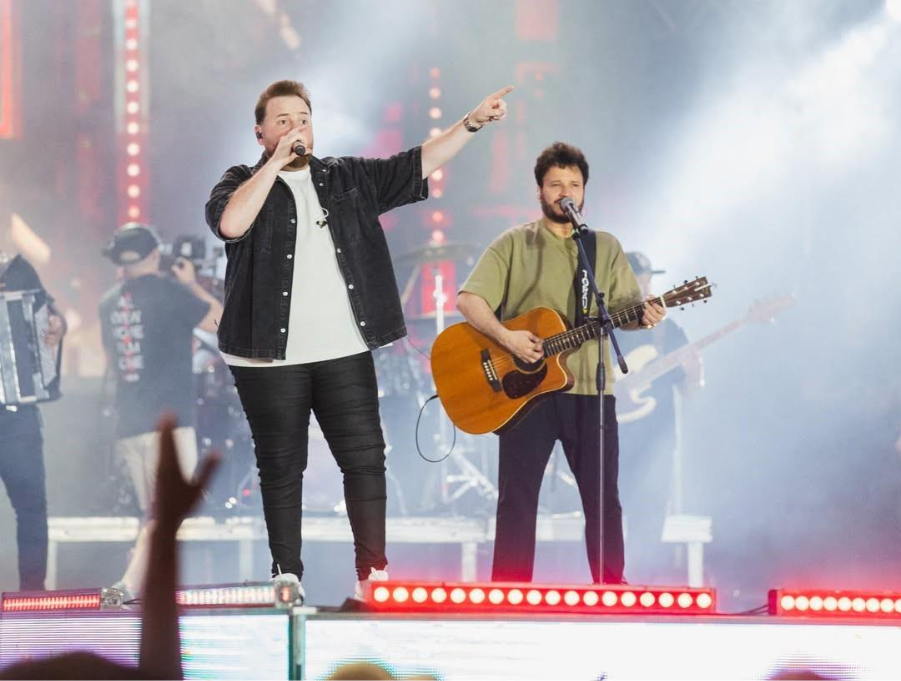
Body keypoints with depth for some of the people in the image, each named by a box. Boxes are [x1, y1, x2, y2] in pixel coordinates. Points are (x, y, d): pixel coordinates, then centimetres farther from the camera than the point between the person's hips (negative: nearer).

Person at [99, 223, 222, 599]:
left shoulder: (109, 302, 13)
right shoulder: (168, 290, -7)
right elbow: (222, 322, 0)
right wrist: (192, 285, 11)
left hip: (128, 425, 7)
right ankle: (129, 585, -25)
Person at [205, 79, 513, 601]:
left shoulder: (350, 179, 13)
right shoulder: (243, 183, 3)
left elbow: (419, 164, 10)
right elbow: (230, 224, -19)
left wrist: (472, 123, 0)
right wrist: (276, 162, -15)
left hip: (344, 352, 3)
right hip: (271, 357, -3)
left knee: (365, 458, -2)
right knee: (282, 468, 4)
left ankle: (374, 571, 3)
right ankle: (287, 575, 11)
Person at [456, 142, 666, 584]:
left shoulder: (606, 248, 13)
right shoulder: (514, 244, 4)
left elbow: (623, 307, 9)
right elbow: (469, 300, -4)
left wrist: (642, 315, -14)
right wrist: (505, 336, -19)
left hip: (589, 386, 2)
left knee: (603, 497, 3)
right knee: (517, 496, -2)